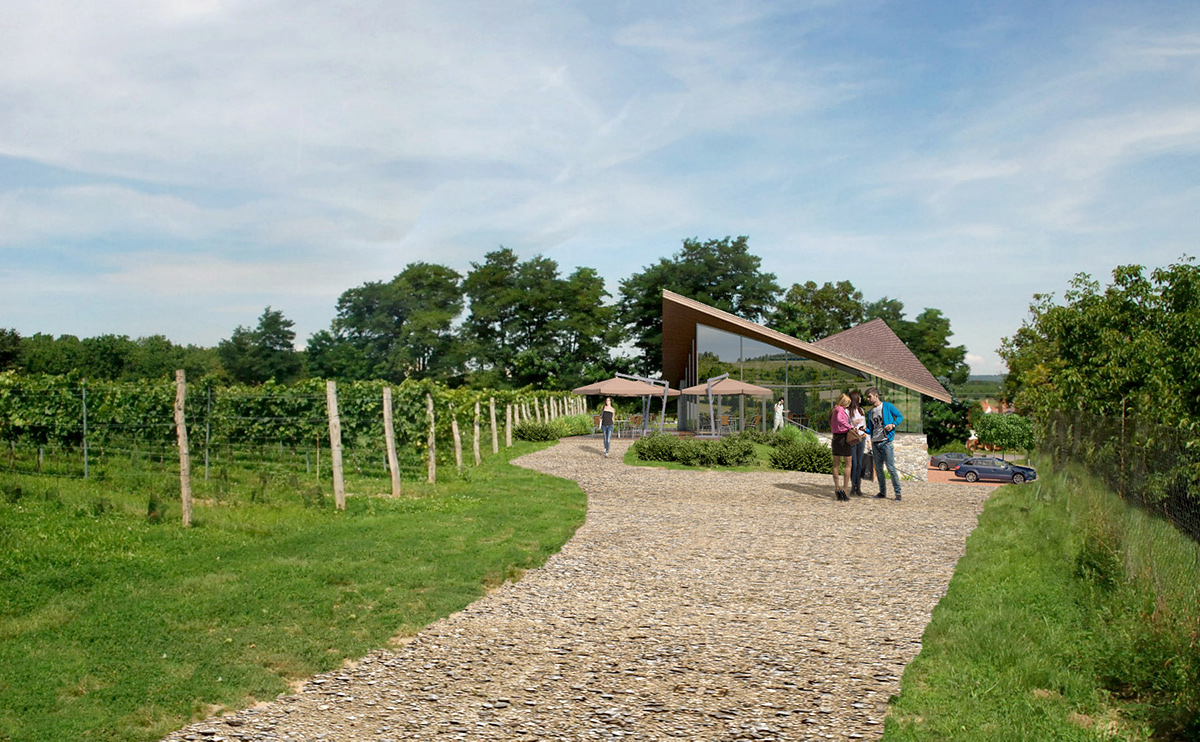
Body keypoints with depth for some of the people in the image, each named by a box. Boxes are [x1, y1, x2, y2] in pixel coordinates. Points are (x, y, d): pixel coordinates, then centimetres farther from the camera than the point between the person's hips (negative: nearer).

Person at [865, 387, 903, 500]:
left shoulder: (887, 406, 1)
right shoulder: (870, 412, 17)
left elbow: (900, 416, 3)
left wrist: (893, 424, -15)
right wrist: (865, 429, -5)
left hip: (886, 442, -6)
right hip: (875, 443, 6)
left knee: (891, 468, -8)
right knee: (878, 469, 8)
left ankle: (898, 492, -2)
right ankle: (882, 492, 17)